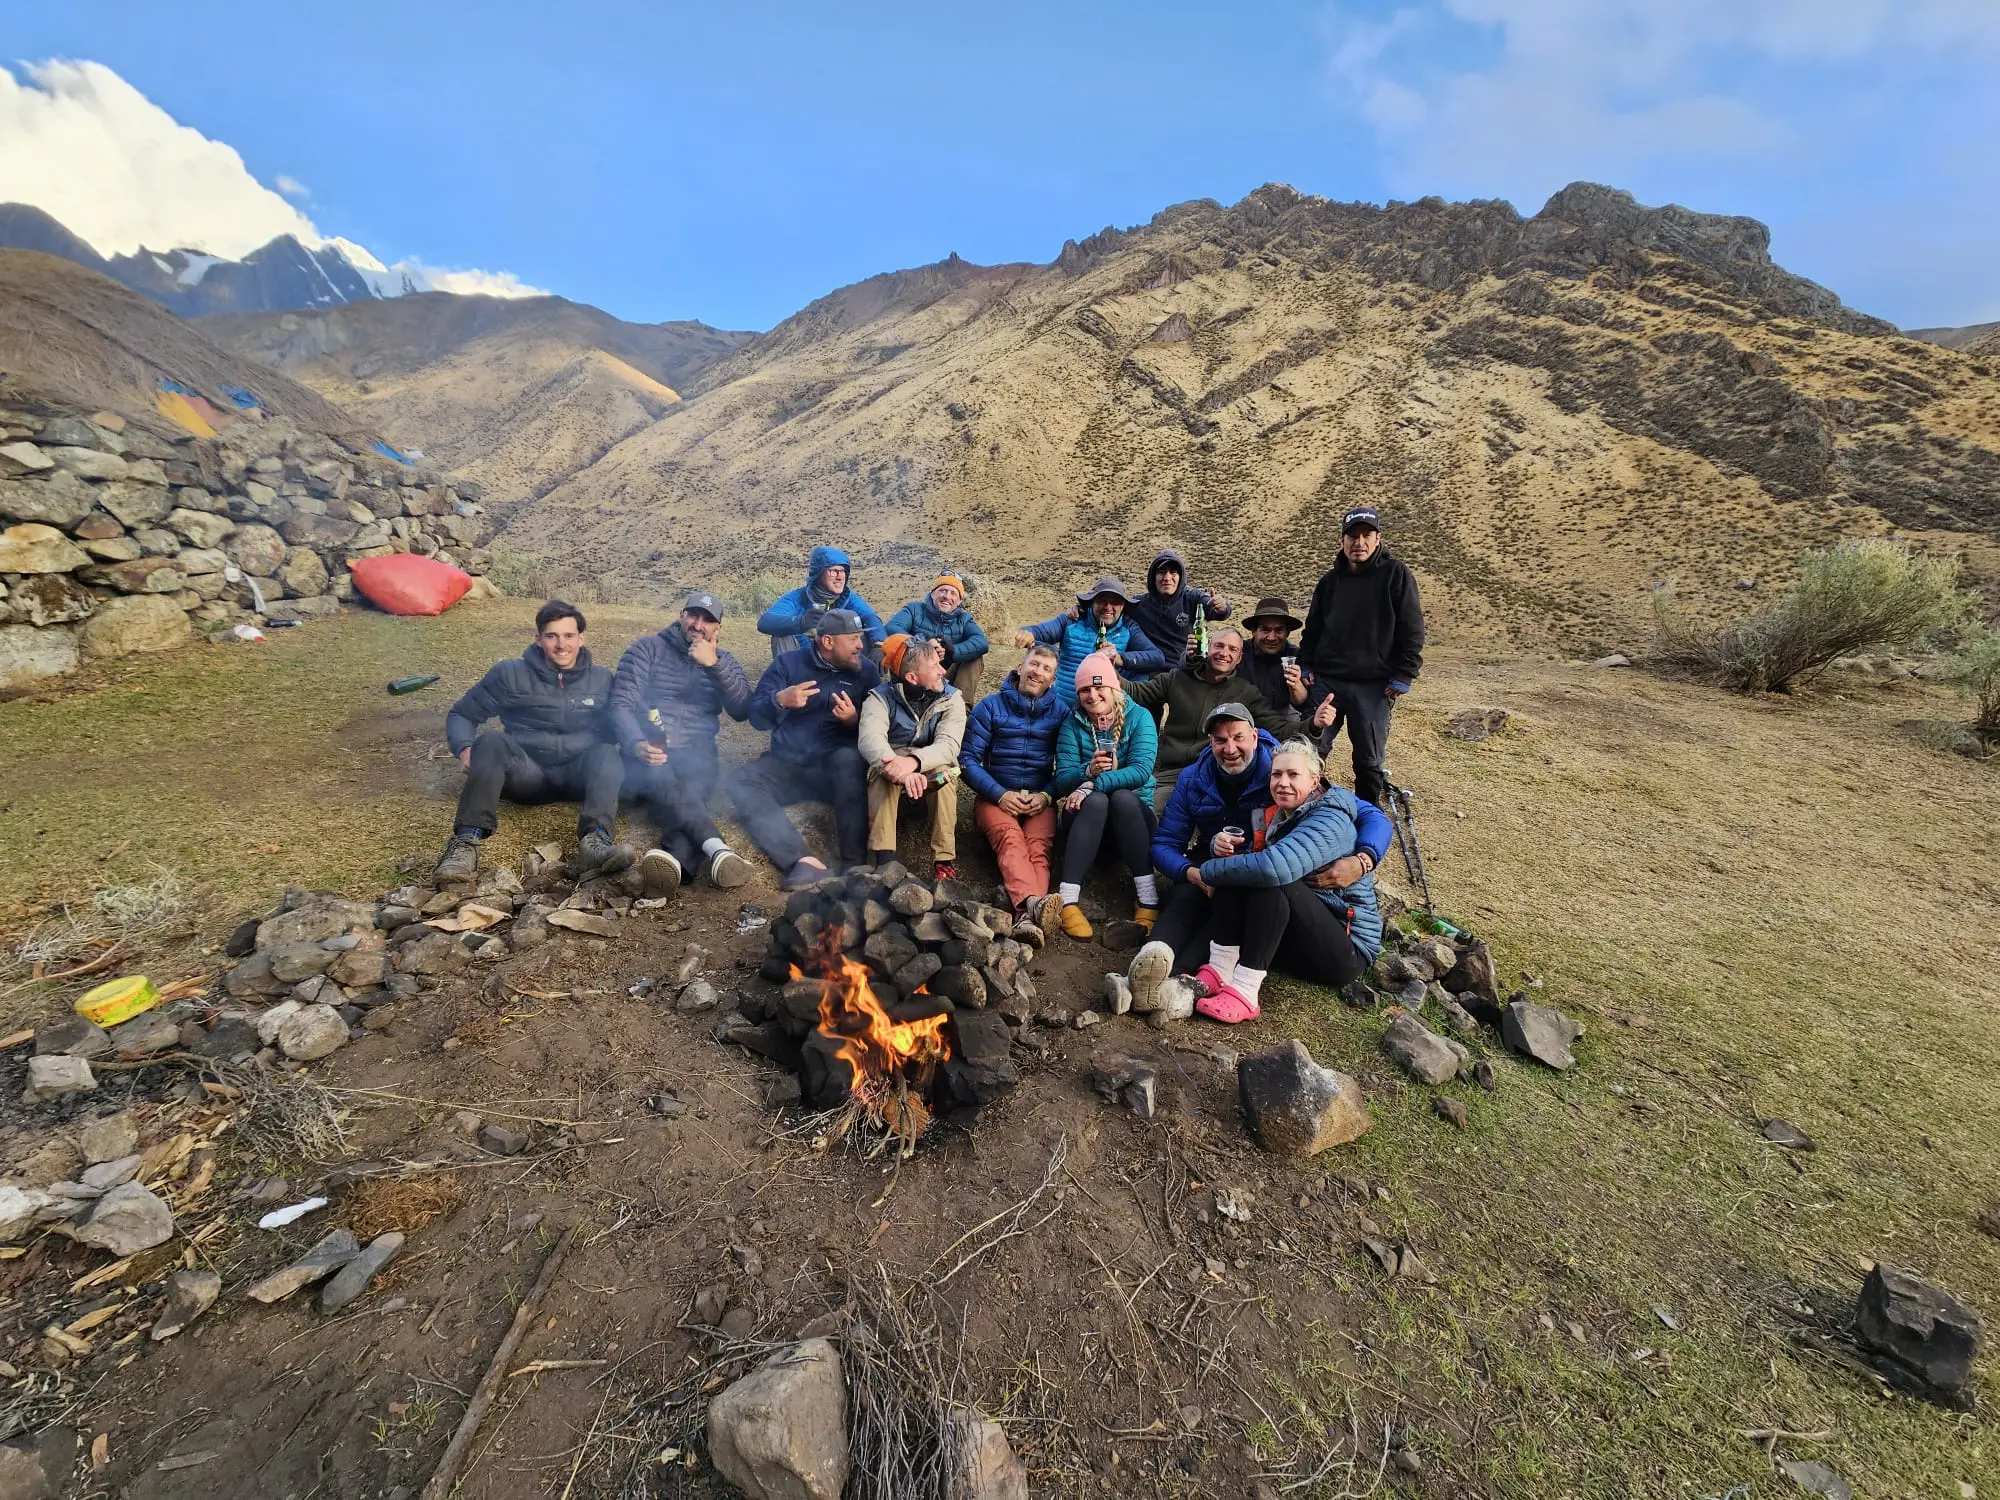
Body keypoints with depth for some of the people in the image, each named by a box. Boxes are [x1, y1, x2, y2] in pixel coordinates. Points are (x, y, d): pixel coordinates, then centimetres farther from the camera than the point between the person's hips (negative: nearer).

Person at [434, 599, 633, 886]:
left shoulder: (602, 679, 10)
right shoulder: (510, 674, 5)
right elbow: (461, 715, 10)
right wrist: (465, 748, -11)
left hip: (577, 776, 1)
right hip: (525, 773, -1)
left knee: (607, 753, -30)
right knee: (491, 740, -29)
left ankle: (595, 842, -53)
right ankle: (465, 842, -44)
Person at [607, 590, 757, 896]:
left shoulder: (724, 661, 17)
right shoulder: (647, 648, 10)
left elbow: (743, 711, 0)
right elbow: (621, 705, 0)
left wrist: (714, 665, -12)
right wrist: (636, 744, -22)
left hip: (695, 755, 2)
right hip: (646, 753, -2)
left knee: (690, 790, -35)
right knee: (660, 779, -39)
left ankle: (676, 858, -63)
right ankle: (717, 849, -58)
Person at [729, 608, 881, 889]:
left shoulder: (865, 670, 6)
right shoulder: (789, 663, 6)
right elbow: (756, 716, -2)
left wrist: (854, 720, -19)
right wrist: (780, 700, -23)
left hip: (837, 770, -1)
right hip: (787, 766, 2)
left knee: (850, 758, -36)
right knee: (740, 780, -26)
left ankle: (853, 862, -36)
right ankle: (803, 861, -42)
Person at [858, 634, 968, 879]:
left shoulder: (951, 698, -12)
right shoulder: (881, 697, -15)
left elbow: (949, 745, -28)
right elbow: (870, 739, -34)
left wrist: (914, 760, -49)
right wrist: (902, 770, -55)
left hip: (934, 778, 1)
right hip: (890, 778, 0)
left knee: (943, 769, -33)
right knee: (883, 771, -34)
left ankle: (945, 860, -31)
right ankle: (882, 857, -34)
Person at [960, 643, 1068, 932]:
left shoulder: (1060, 710, 11)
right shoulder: (990, 706, 5)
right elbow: (967, 759, -2)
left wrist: (1046, 795, -10)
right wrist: (1000, 794, -14)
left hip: (1040, 799, 1)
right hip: (995, 796, -1)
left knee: (1038, 846, -30)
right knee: (1011, 839, -33)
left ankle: (1026, 915, -53)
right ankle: (1033, 902, -58)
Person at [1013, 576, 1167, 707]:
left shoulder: (1128, 629, 3)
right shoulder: (1072, 621, 2)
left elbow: (1158, 658, -8)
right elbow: (1039, 631, -9)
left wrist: (1121, 659, -23)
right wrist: (1027, 633, -34)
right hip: (1062, 708, 0)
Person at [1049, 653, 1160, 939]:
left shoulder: (1139, 717, -3)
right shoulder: (1072, 722, 1)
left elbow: (1141, 771, -19)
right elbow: (1062, 780, -8)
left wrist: (1093, 784, -30)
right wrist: (1088, 772, -30)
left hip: (1133, 810, 0)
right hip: (1088, 814, 1)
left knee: (1122, 797, -33)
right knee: (1096, 800, -32)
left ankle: (1148, 899, -33)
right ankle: (1067, 900, -39)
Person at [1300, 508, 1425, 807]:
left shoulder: (1396, 574, -1)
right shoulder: (1331, 580, 10)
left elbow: (1413, 633, -3)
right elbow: (1313, 629, 16)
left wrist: (1402, 679, -9)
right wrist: (1307, 668, 5)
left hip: (1373, 687, -3)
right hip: (1326, 682, 3)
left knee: (1369, 762, 4)